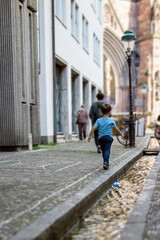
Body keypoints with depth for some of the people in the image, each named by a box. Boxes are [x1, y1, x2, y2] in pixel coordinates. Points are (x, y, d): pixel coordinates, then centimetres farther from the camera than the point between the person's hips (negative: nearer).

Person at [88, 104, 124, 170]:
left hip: (101, 138, 3)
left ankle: (106, 162, 25)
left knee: (103, 150, 16)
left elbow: (94, 128, -6)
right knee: (107, 149, -9)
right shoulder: (111, 120, -2)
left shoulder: (99, 120, 3)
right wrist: (121, 134, 18)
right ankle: (105, 162, -27)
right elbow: (116, 128, 4)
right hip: (108, 137, -3)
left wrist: (89, 136, -4)